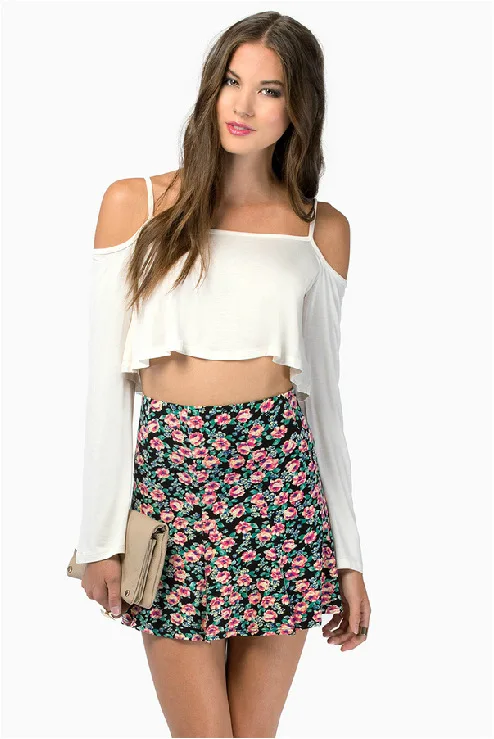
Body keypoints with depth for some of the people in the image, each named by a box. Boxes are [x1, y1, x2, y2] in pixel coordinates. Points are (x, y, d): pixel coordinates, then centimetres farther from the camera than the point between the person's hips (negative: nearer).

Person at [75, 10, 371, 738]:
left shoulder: (324, 229, 7)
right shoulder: (134, 202, 2)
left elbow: (323, 390, 9)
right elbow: (107, 380, 0)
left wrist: (348, 555, 7)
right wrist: (100, 533, -3)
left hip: (282, 484, 2)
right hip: (171, 477, -1)